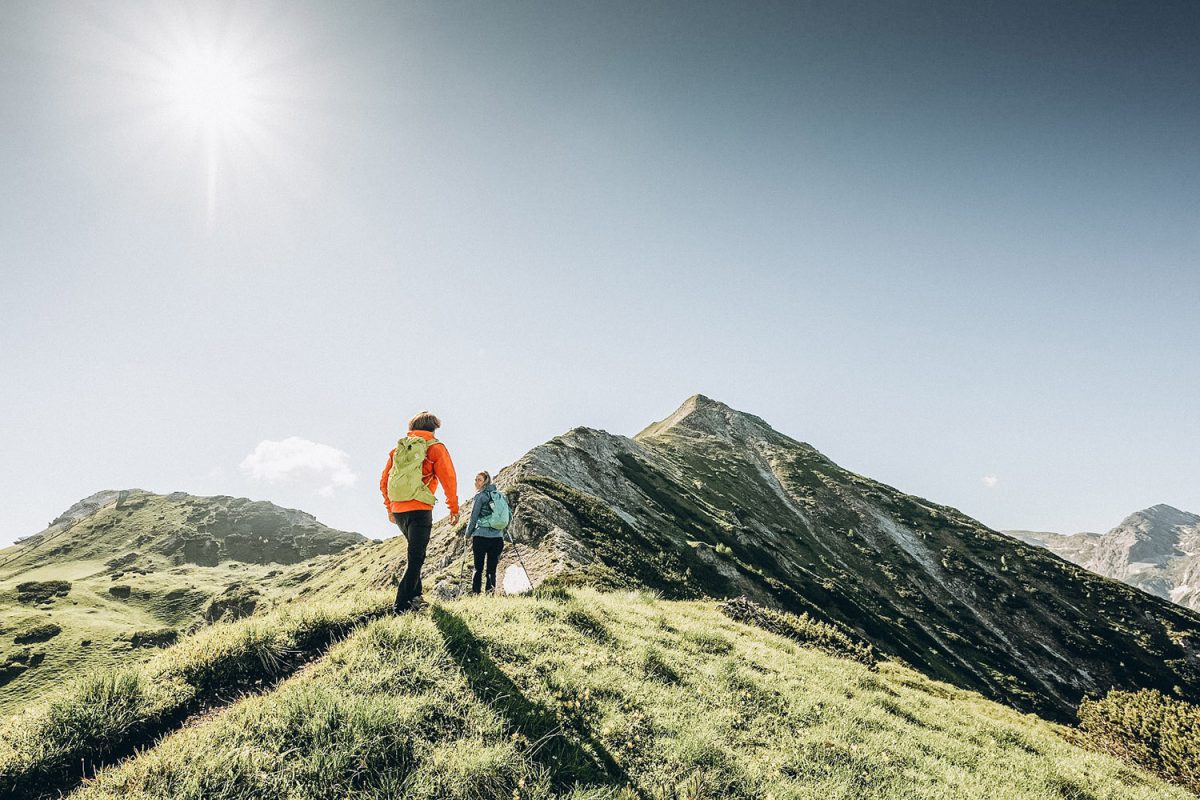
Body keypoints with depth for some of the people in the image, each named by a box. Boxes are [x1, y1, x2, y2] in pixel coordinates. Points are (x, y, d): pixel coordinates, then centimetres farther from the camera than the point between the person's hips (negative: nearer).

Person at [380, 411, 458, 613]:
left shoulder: (399, 447, 15)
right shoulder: (435, 447, 1)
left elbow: (384, 481, 18)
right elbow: (448, 480, -5)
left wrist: (390, 508, 28)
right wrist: (454, 509, 4)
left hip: (398, 510, 6)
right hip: (420, 510, -6)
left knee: (415, 552, 25)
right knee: (415, 559, -3)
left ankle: (415, 595, 30)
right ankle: (401, 605, -10)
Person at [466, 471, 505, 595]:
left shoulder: (480, 495, -2)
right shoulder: (500, 494, 13)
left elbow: (474, 517, -2)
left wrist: (468, 533, 10)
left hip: (481, 536, -4)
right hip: (497, 537, 4)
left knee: (478, 568, 2)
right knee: (492, 568, 6)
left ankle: (475, 593, -2)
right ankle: (491, 593, -3)